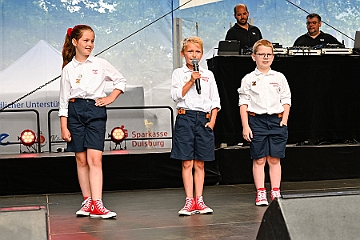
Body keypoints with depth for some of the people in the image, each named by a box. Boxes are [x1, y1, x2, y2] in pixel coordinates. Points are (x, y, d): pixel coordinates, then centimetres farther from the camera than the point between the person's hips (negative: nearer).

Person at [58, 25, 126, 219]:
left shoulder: (100, 64, 6)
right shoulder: (68, 69, 6)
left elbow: (121, 81, 18)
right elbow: (63, 99, 5)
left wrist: (111, 98, 4)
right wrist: (64, 127, 0)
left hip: (95, 111, -1)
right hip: (75, 111, 1)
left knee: (95, 159, -10)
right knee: (81, 160, 4)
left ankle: (97, 205, -15)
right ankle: (87, 201, 14)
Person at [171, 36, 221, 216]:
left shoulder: (208, 75, 14)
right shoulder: (179, 73, 7)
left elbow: (215, 101, 12)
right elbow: (176, 96, -6)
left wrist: (212, 120, 0)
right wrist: (191, 81, -12)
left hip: (204, 118, 2)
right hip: (185, 117, -2)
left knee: (199, 164, 5)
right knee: (187, 163, -3)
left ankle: (199, 201, 9)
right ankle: (189, 201, 1)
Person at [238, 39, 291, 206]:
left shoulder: (279, 78, 8)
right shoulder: (248, 79, 2)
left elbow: (286, 100, 11)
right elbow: (243, 103, 1)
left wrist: (284, 119, -1)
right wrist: (245, 126, -5)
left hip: (276, 120, 2)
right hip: (256, 120, -1)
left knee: (274, 159, 5)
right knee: (259, 159, 1)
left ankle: (276, 192, 12)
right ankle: (260, 193, 7)